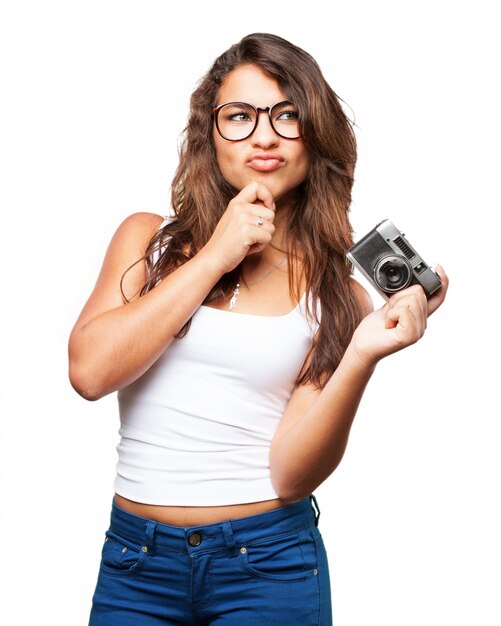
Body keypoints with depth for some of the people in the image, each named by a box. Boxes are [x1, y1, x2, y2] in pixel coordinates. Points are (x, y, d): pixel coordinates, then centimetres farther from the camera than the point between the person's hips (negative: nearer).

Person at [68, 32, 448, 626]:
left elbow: (291, 475, -8)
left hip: (268, 566, -1)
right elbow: (90, 370, -12)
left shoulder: (337, 292, -1)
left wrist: (361, 356, -23)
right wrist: (213, 257, -11)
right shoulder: (148, 238, 3)